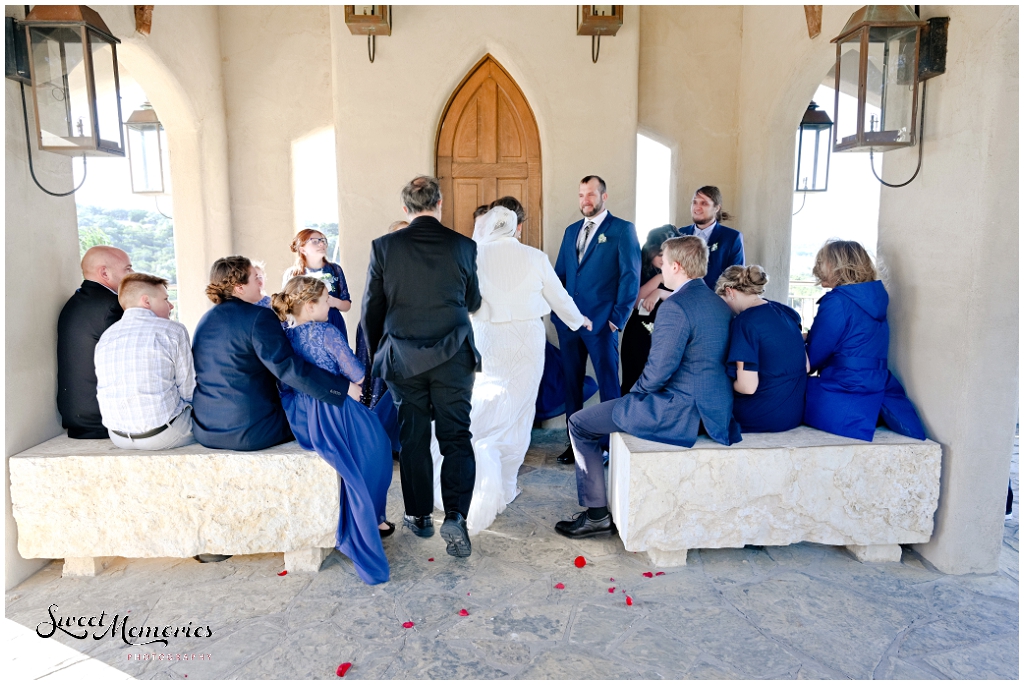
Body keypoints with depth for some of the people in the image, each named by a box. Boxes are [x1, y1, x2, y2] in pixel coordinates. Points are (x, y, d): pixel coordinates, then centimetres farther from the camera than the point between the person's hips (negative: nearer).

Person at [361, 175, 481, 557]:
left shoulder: (383, 247, -4)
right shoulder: (462, 246, -3)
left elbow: (371, 310, 1)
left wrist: (376, 354, 16)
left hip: (403, 358, 1)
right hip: (453, 357, 0)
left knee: (413, 439, 13)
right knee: (456, 438, 6)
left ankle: (419, 517, 24)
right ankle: (455, 516, -6)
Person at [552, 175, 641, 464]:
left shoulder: (622, 229, -1)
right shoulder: (571, 231, 17)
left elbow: (631, 277, -6)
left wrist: (618, 318, -11)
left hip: (602, 322, -6)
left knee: (608, 385, 0)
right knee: (571, 383, 10)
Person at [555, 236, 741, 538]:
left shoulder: (675, 307, -21)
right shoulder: (719, 304, 8)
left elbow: (657, 373, -23)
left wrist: (635, 391, -1)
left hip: (679, 411, -10)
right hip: (712, 408, 10)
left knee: (580, 424, 3)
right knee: (622, 408, 33)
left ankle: (597, 514, 9)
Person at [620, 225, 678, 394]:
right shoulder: (639, 267, -2)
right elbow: (633, 302, -10)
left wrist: (660, 293, -24)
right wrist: (658, 278, -15)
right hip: (638, 335, 0)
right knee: (632, 383, 5)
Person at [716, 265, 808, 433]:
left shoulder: (745, 321, -18)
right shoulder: (787, 312, 5)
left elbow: (748, 386, -21)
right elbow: (806, 367, 11)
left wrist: (727, 383, -1)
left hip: (763, 418, -7)